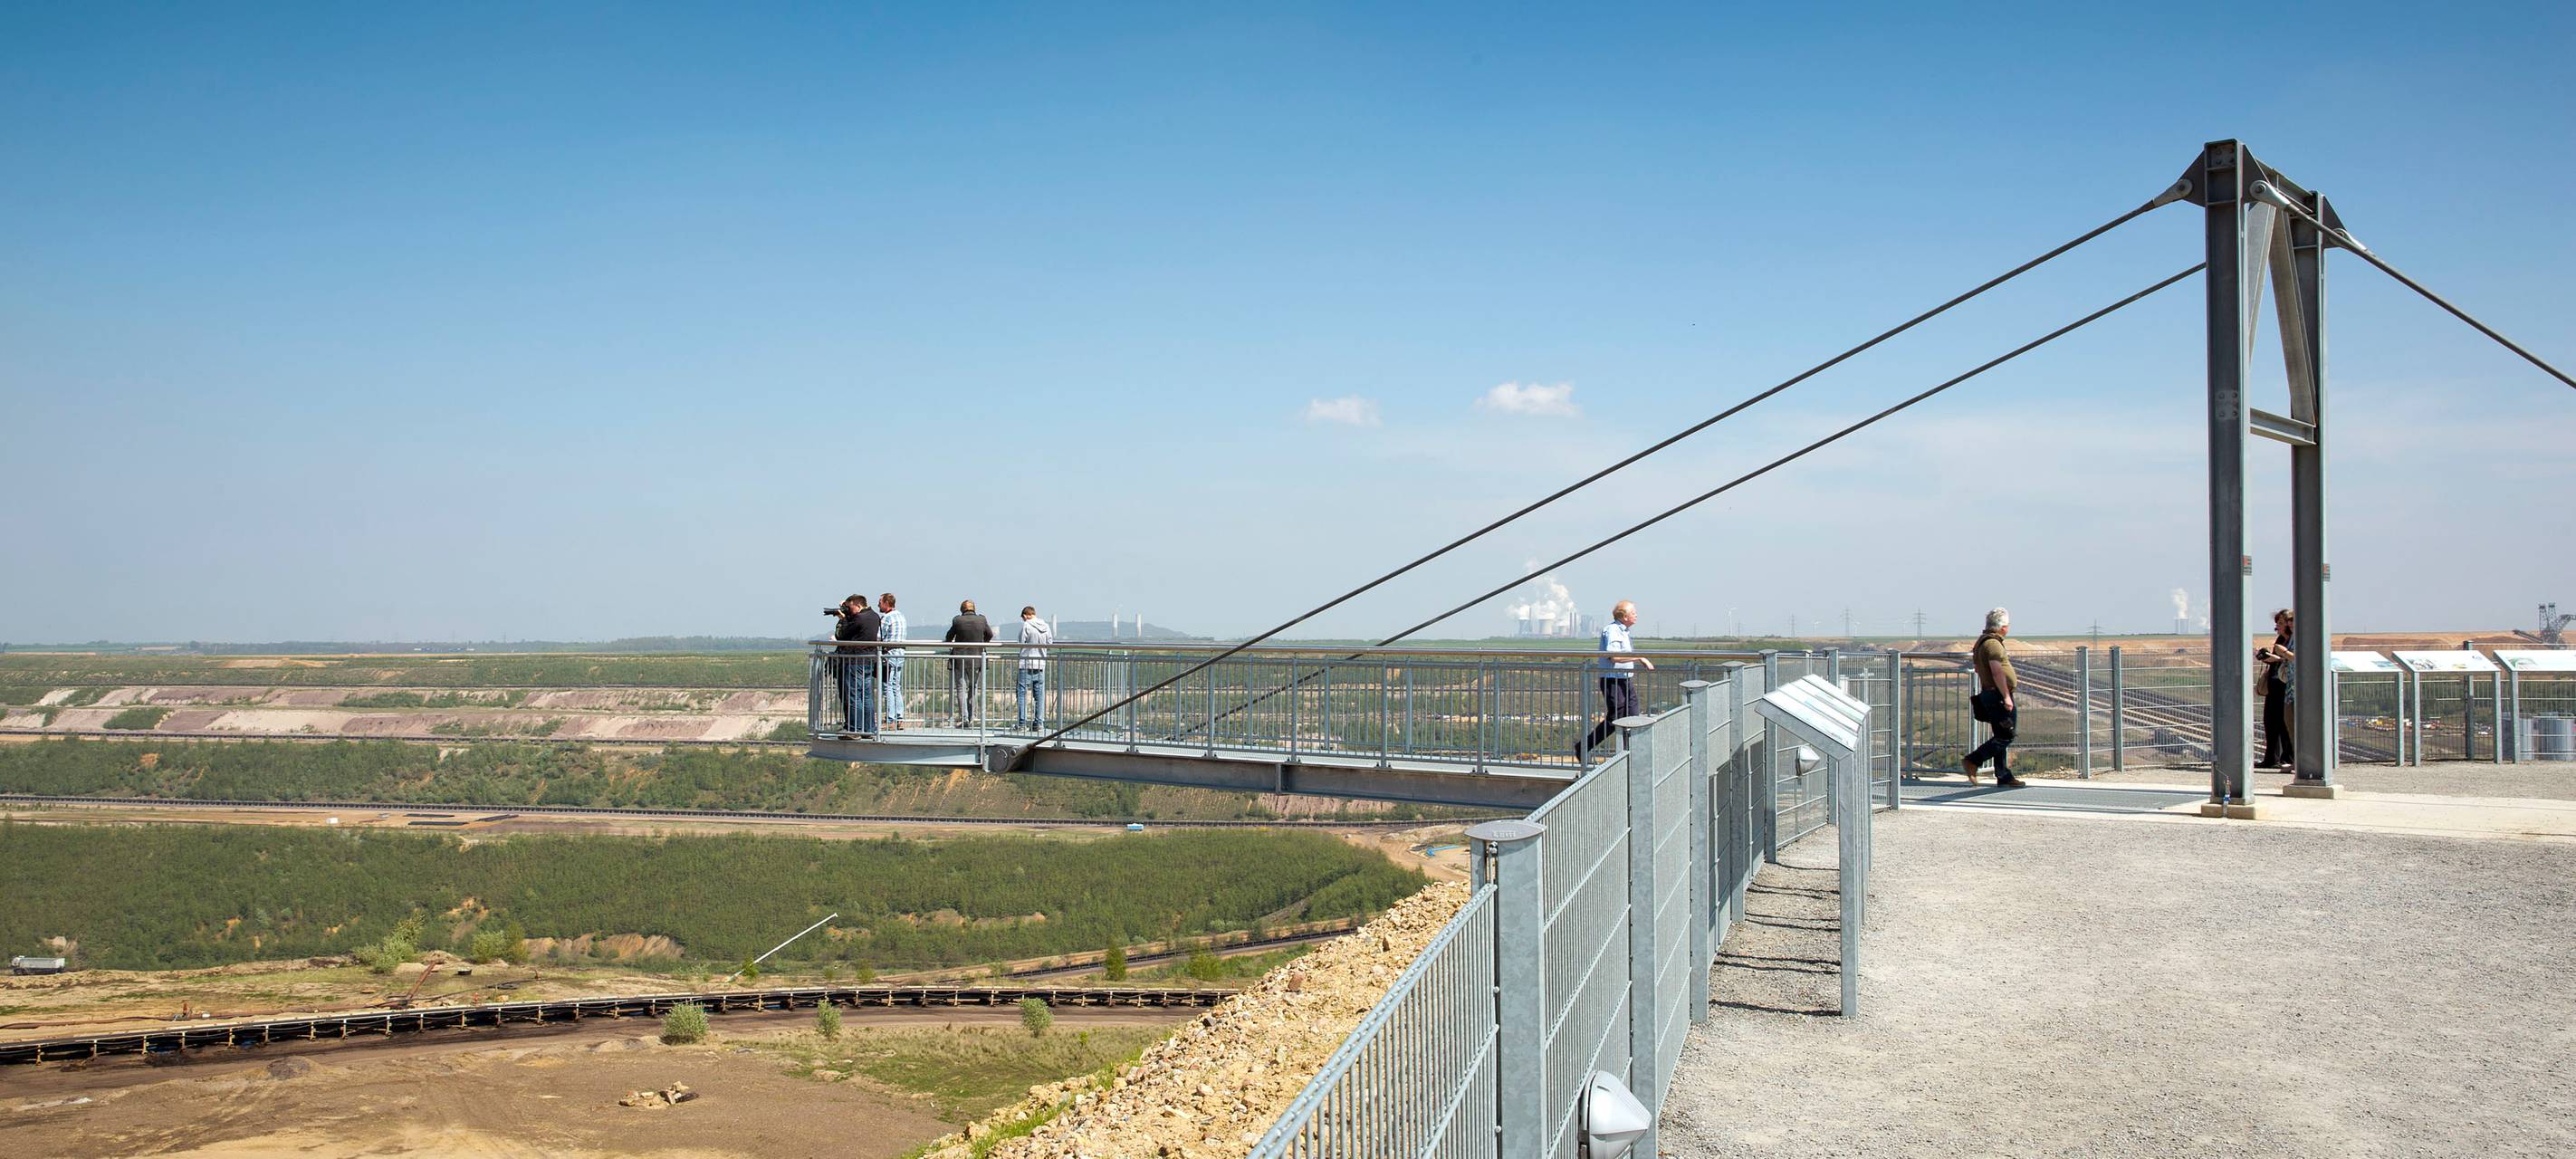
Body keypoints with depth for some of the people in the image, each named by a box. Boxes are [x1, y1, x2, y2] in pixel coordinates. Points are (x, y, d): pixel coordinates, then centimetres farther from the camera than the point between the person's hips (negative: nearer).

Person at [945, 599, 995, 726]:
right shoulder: (982, 619, -1)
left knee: (961, 689, 2)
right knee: (973, 688, 15)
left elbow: (949, 637, 9)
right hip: (977, 659, 2)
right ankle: (972, 717, 15)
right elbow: (989, 635, 15)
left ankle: (964, 718, -6)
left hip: (960, 659, -2)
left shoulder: (957, 621, -6)